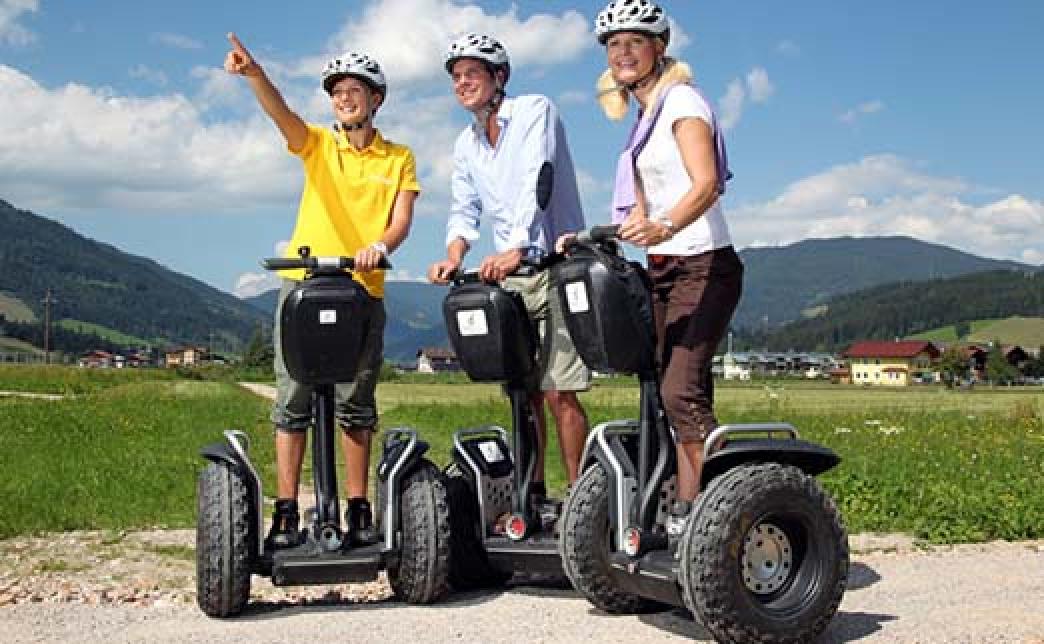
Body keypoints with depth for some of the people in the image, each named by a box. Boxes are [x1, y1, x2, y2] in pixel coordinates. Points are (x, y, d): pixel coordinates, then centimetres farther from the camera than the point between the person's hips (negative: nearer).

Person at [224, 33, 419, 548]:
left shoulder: (399, 158, 11)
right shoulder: (317, 144, 9)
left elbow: (402, 219, 0)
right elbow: (281, 112, -11)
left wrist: (380, 246, -23)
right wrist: (253, 73, -31)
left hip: (363, 291, 0)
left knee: (356, 404, 5)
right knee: (292, 402, -1)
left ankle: (358, 512, 12)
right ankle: (286, 515, 3)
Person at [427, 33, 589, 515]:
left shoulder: (535, 111, -5)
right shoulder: (466, 145, 15)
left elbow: (537, 182, -20)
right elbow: (465, 210, 10)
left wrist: (516, 248, -33)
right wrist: (455, 254, -12)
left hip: (556, 266, -6)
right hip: (508, 276, 6)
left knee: (559, 392, -10)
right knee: (524, 393, 7)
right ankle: (534, 494, 16)